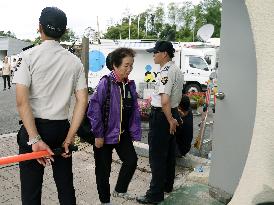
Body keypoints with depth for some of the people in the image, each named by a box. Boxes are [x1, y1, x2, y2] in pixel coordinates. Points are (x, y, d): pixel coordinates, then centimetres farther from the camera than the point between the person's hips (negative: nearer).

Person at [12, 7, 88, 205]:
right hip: (62, 128, 3)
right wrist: (69, 138, -4)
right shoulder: (75, 61, 1)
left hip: (33, 128, -3)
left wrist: (35, 139, -17)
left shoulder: (28, 56, -8)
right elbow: (82, 101, -5)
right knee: (66, 187, 16)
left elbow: (22, 101, -17)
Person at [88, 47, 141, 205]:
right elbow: (94, 109, -19)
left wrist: (135, 133, 3)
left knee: (132, 160, 5)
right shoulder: (106, 83, -18)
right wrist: (98, 135, -17)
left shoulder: (130, 84, 1)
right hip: (105, 133, -5)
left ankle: (120, 190, 31)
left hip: (123, 133, 6)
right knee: (104, 168, 8)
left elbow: (135, 111, 5)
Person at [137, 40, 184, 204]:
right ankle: (167, 185, 35)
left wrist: (170, 120, -16)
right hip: (173, 114, 10)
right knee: (169, 152, 19)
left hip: (162, 115, -10)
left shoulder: (166, 72, -20)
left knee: (157, 156, -1)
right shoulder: (177, 71, 12)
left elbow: (165, 101, -28)